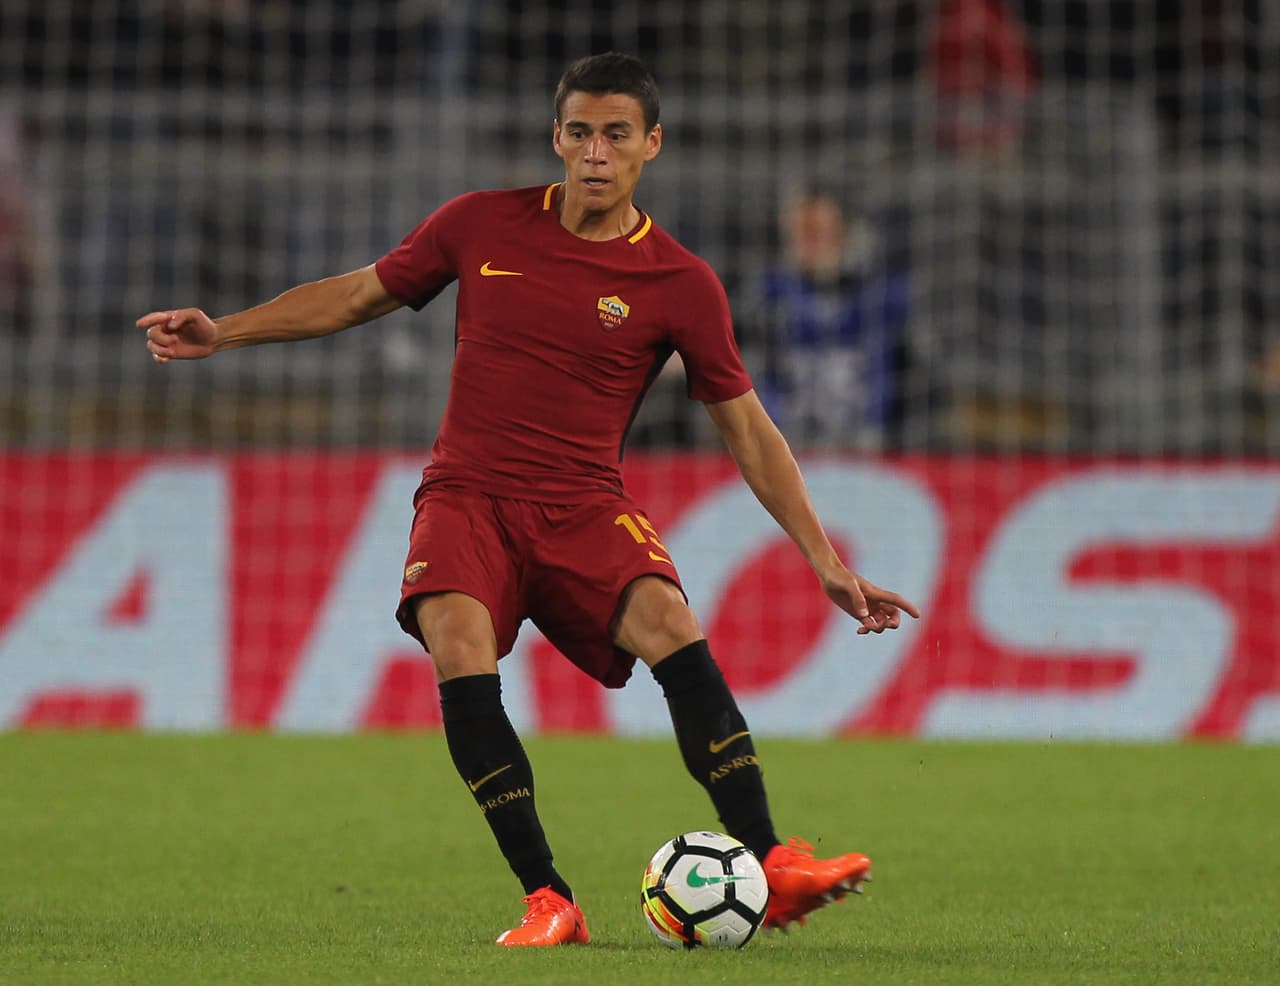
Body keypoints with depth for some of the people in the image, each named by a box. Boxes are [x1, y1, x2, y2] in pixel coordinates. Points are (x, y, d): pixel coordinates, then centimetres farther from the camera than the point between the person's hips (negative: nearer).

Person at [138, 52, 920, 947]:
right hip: (468, 496, 0)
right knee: (457, 639, -31)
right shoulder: (483, 225, 4)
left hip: (585, 507, 0)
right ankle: (548, 901, -29)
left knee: (671, 625, -30)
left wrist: (826, 562, 4)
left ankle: (770, 870, -30)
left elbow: (748, 430, 7)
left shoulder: (681, 284, 1)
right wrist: (224, 332, 10)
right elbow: (358, 295, 18)